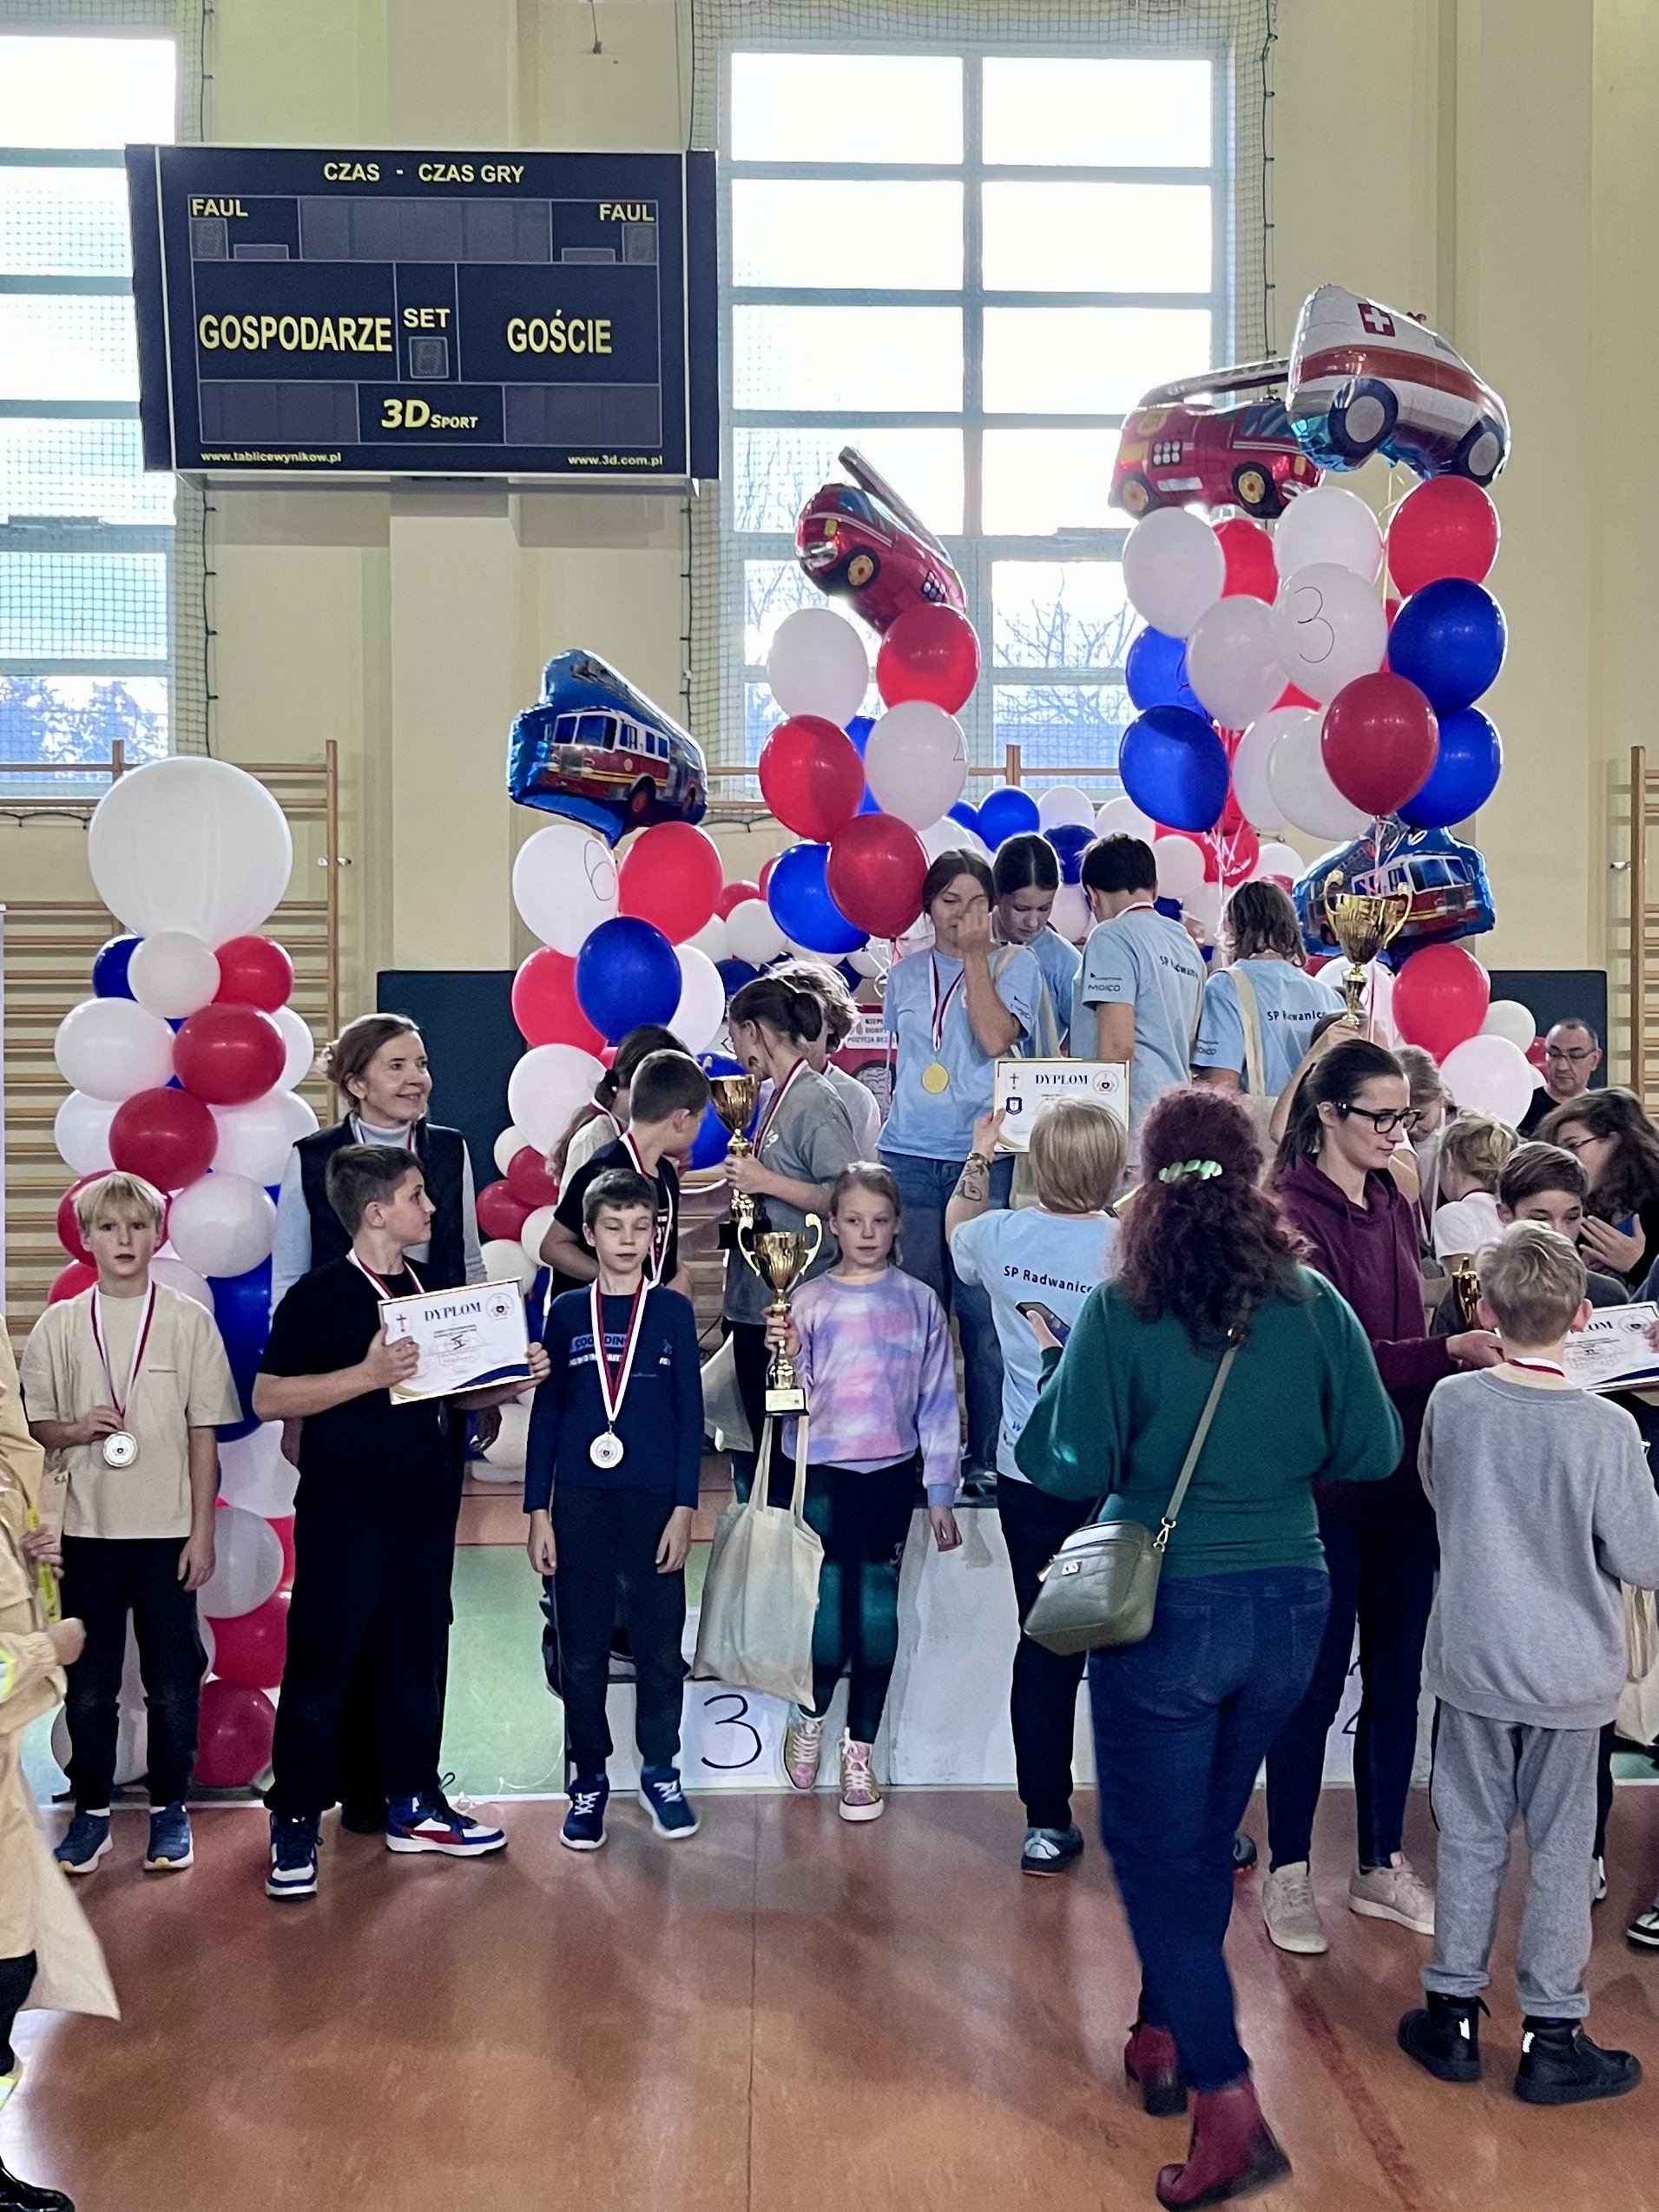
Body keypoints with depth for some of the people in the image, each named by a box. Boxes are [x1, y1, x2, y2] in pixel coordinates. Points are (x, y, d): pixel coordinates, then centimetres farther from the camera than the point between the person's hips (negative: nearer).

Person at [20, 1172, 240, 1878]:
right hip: (88, 1530, 1)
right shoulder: (59, 1325, 1)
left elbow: (204, 1433, 0)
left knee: (172, 1681, 7)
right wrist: (77, 1429, -15)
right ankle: (91, 1809, 24)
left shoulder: (188, 1321, -3)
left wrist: (202, 1531, -2)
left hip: (168, 1530, -1)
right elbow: (33, 1425, 6)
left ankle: (168, 1808, 22)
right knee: (89, 1684, 9)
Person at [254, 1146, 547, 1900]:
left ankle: (414, 1805, 27)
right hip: (344, 1517, -6)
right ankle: (294, 1824, 13)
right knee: (319, 1667, 2)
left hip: (423, 1509, 6)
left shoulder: (426, 1291, 10)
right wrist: (369, 1373, -24)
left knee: (415, 1659, 14)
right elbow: (267, 1397, -16)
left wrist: (510, 1382, 1)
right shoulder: (319, 1295, -11)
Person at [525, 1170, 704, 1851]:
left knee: (659, 1645, 6)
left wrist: (684, 1507, -5)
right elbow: (545, 1413, 6)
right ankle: (588, 1779, 21)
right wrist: (538, 1510, 1)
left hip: (654, 1502, -1)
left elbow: (690, 1413, 1)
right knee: (581, 1649, 6)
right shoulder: (566, 1313, 5)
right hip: (579, 1502, 1)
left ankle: (660, 1771, 23)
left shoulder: (672, 1311, 2)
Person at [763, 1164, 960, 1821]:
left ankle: (860, 1751, 21)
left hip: (891, 1475, 1)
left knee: (878, 1613, 4)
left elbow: (937, 1403, 4)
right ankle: (809, 1717, 29)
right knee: (830, 1611, -1)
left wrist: (940, 1496, 4)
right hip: (822, 1474, -1)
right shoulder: (810, 1302, 0)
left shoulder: (919, 1303, 1)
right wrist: (785, 1355, -19)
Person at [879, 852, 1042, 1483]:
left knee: (983, 1313, -2)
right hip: (909, 1160, 3)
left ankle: (987, 1456, 7)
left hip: (984, 1160, -3)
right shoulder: (905, 975, 14)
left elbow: (995, 1038, -13)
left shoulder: (1016, 966, 4)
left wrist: (974, 956, -9)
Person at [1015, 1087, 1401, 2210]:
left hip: (1166, 1611, -4)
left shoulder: (1118, 1312, -16)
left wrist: (1055, 1365, 1)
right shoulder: (1315, 1305, -7)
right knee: (1203, 1833, 23)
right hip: (1288, 1605, 4)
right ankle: (1167, 2033, 39)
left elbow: (1072, 1468, -14)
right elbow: (1373, 1452, -2)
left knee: (1156, 1848, 9)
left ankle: (1229, 2100, 3)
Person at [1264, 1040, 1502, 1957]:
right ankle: (1287, 1875, 21)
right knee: (1316, 1682, 4)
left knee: (1396, 1676, 15)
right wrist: (1450, 1350, -28)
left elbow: (1402, 1332, 14)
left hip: (1402, 1473, 7)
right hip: (1326, 1478, -7)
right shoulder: (1292, 1215, -14)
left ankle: (1382, 1865, 30)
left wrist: (1475, 1342, -2)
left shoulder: (1394, 1206, 9)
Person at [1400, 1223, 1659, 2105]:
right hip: (1571, 1672, -2)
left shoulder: (1450, 1402, -11)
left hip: (1469, 1660, 2)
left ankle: (1453, 2012, 25)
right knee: (1561, 1850, 12)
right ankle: (1551, 2037, 23)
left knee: (1470, 1837, 14)